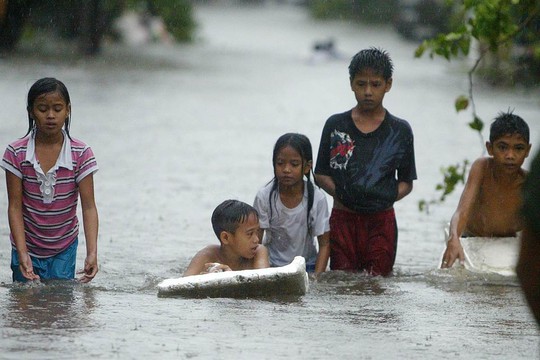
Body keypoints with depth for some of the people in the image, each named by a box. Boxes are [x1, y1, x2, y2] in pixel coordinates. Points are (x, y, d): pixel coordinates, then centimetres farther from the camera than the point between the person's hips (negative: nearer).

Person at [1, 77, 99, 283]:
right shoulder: (16, 154, -11)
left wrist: (92, 253, -26)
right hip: (27, 247, 0)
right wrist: (22, 254, -21)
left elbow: (89, 206, -14)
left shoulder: (81, 154, -11)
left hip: (64, 250, 0)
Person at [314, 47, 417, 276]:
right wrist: (339, 192, -11)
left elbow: (406, 182, 7)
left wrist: (390, 196, -13)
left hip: (381, 220, 0)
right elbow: (321, 174, 8)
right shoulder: (335, 126, 4)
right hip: (343, 219, 1)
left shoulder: (399, 131, 3)